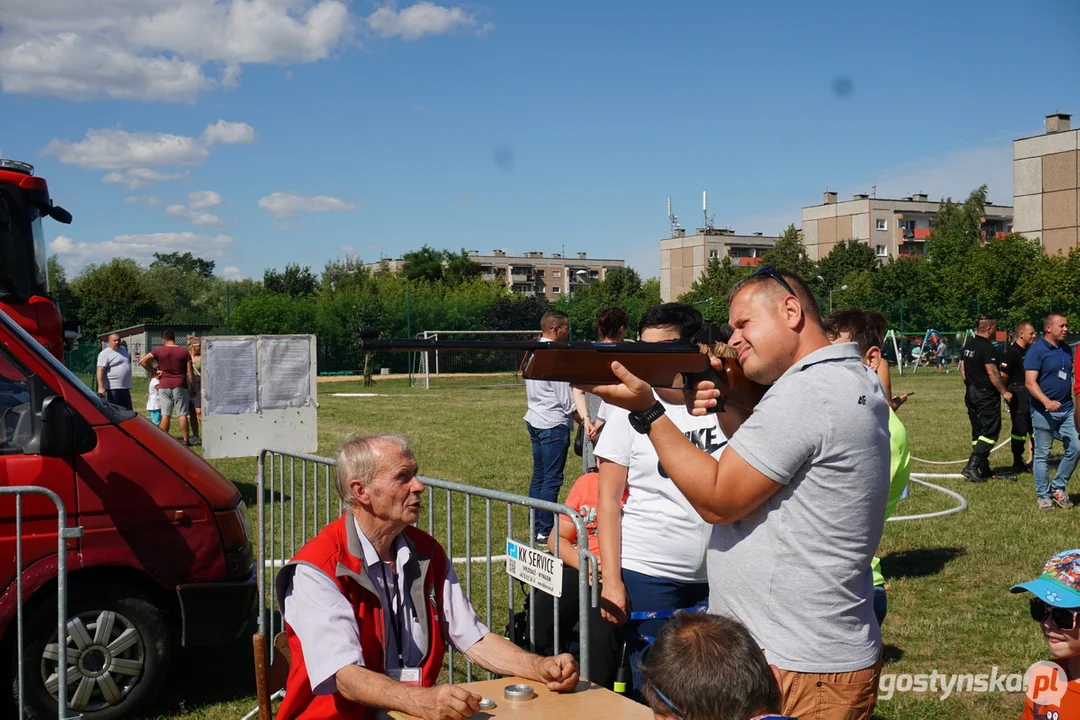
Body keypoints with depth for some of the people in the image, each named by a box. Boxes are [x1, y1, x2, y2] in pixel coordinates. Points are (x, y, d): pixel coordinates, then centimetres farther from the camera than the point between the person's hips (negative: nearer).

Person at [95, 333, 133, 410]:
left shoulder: (123, 349, 15)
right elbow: (100, 371, -18)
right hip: (112, 389, -8)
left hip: (125, 389, 8)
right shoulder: (104, 354, -9)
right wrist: (101, 387, -26)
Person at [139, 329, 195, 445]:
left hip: (164, 386, 1)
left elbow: (142, 361, -6)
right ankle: (186, 440, 0)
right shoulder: (184, 352, 0)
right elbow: (190, 372, -1)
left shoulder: (159, 351, 1)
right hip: (180, 386, -1)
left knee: (165, 414, 5)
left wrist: (153, 371, 5)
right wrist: (192, 388, 6)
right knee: (182, 414, 1)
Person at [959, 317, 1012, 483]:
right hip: (987, 395, -9)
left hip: (971, 393, 9)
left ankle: (984, 469, 19)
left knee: (978, 432, 13)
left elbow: (963, 369, 15)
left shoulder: (968, 345, 9)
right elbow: (992, 373, -20)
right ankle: (972, 466, -15)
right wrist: (1004, 392, -11)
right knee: (990, 432, -5)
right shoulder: (988, 348, -17)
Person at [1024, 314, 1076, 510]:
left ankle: (1058, 488, 20)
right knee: (1042, 455, 3)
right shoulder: (1037, 350, -11)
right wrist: (1046, 401, -32)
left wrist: (1073, 405, 16)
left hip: (1066, 410, 7)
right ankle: (1043, 495, 13)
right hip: (1044, 412, -7)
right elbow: (1030, 382, -18)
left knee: (1075, 449, 4)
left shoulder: (1066, 349, 11)